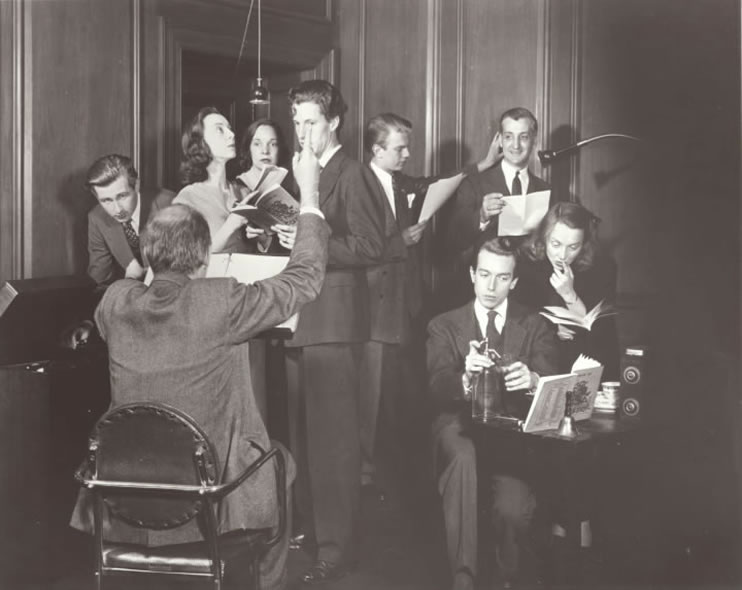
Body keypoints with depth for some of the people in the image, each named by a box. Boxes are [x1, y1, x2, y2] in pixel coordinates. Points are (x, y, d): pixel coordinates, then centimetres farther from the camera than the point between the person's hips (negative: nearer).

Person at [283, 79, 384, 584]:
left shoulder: (352, 175, -8)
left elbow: (370, 246, -16)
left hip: (333, 320, -9)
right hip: (299, 320, 9)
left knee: (333, 438, -6)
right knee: (303, 435, 15)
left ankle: (336, 548, 1)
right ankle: (309, 529, 27)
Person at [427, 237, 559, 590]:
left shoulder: (535, 327, 15)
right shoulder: (444, 327, 13)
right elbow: (437, 389, -2)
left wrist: (532, 379, -27)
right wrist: (465, 379, -27)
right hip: (461, 426, 0)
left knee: (513, 507, -29)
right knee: (464, 456, -38)